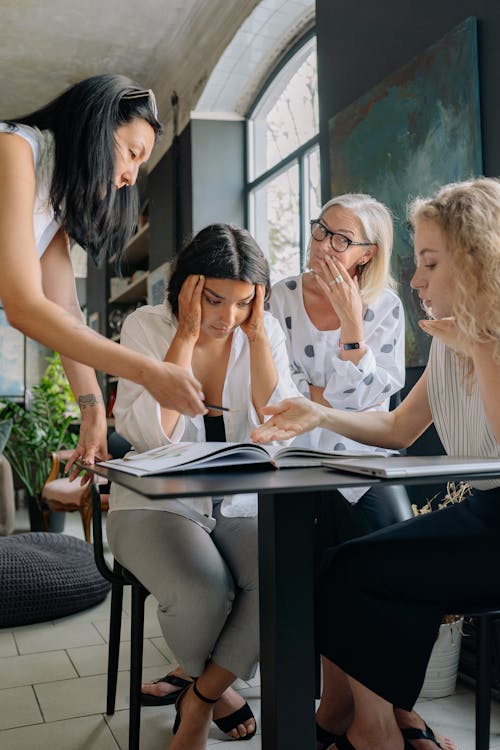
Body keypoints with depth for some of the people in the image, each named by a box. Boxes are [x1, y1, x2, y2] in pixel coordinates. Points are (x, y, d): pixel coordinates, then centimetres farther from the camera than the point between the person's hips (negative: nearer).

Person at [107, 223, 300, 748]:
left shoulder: (263, 331, 1)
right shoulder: (147, 326, -6)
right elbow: (150, 433, -19)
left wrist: (255, 335, -14)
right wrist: (186, 335, -19)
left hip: (240, 505, 3)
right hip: (157, 503, -2)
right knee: (204, 591, -31)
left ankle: (199, 695, 0)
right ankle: (214, 685, 7)